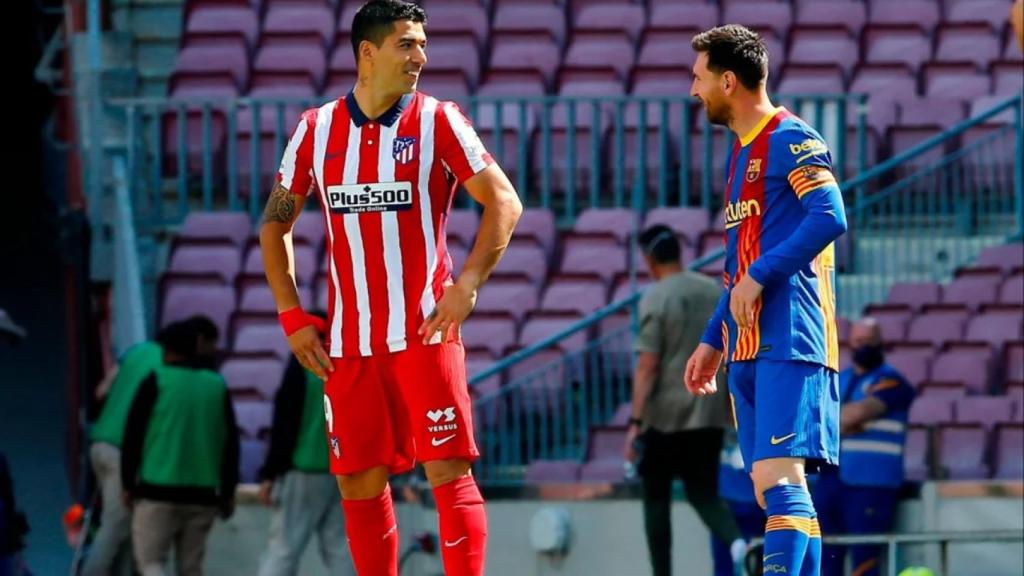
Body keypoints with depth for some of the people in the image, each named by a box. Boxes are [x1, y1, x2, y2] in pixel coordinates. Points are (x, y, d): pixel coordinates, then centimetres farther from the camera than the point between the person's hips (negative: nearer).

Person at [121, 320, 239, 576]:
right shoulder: (218, 386, 10)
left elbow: (133, 435, -3)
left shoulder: (157, 382, -2)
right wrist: (228, 492, 16)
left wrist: (128, 483, 4)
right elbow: (231, 443, 11)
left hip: (158, 491, -4)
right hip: (203, 494, 4)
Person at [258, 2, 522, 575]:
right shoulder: (317, 129, 7)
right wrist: (291, 315, 7)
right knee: (360, 485, 5)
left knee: (449, 472, -8)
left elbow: (504, 201, -4)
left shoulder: (437, 120, -2)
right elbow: (276, 222, 16)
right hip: (348, 342, 3)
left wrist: (467, 285, -15)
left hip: (425, 333, -3)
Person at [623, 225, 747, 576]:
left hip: (665, 417, -5)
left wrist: (635, 422, -14)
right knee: (704, 493, 8)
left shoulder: (655, 299, -10)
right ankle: (736, 541, -22)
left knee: (656, 498, 9)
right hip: (710, 415, 5)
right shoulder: (714, 293, 8)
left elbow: (647, 366, -15)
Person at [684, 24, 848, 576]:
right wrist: (712, 341, 26)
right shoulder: (741, 153, 22)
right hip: (748, 349, 10)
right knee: (771, 491, 6)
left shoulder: (790, 140, -7)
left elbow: (830, 216, -21)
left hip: (789, 341, -10)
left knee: (779, 479, -19)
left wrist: (759, 276, -20)